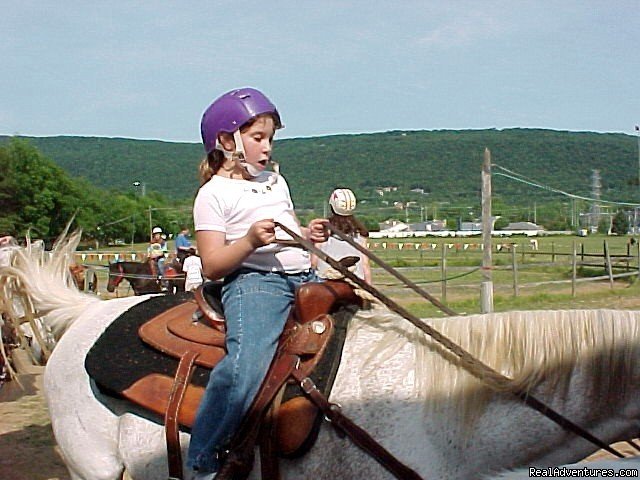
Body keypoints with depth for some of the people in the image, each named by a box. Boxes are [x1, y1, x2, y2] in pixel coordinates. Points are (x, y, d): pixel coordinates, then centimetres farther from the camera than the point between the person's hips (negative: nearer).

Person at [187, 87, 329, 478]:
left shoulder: (276, 181, 24)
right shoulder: (215, 194, 1)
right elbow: (212, 266, -6)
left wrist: (309, 234, 11)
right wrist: (250, 241, -22)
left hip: (304, 277, 8)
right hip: (252, 281, -8)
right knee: (248, 363, -30)